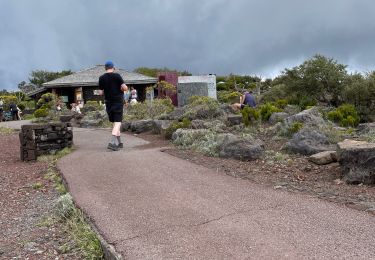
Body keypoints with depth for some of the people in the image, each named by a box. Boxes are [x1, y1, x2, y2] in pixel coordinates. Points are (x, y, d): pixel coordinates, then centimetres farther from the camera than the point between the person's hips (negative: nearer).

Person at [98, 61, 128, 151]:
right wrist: (122, 89, 8)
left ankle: (119, 142, 20)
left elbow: (101, 92, 5)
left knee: (115, 122, 15)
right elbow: (125, 88, -14)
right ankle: (112, 142, -20)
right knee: (118, 122, -6)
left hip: (108, 103, 4)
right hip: (118, 102, -4)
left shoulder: (101, 78, 2)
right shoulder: (117, 76, -8)